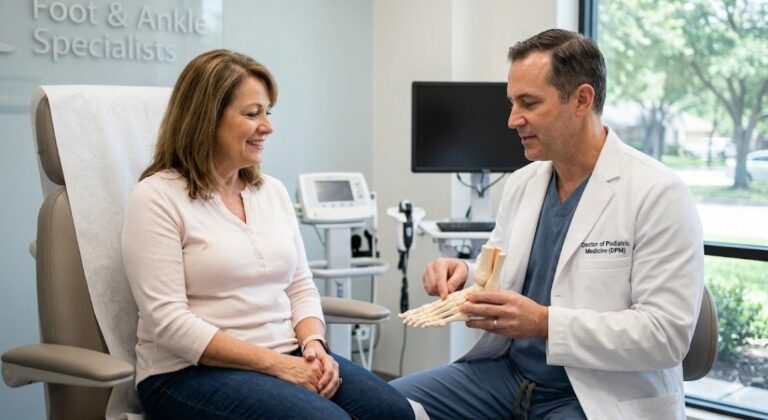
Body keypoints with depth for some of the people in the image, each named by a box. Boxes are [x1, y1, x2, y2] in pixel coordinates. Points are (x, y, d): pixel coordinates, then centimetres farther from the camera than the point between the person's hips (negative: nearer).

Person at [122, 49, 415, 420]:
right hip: (192, 372, -6)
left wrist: (313, 345, -8)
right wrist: (275, 363, -18)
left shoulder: (273, 191, 12)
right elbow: (168, 322, -15)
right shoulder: (156, 198, -8)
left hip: (289, 358, 6)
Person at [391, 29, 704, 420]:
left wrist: (545, 322, -25)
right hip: (506, 371, 6)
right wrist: (464, 277, -7)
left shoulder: (659, 194, -14)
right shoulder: (520, 184, 6)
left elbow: (667, 334, -18)